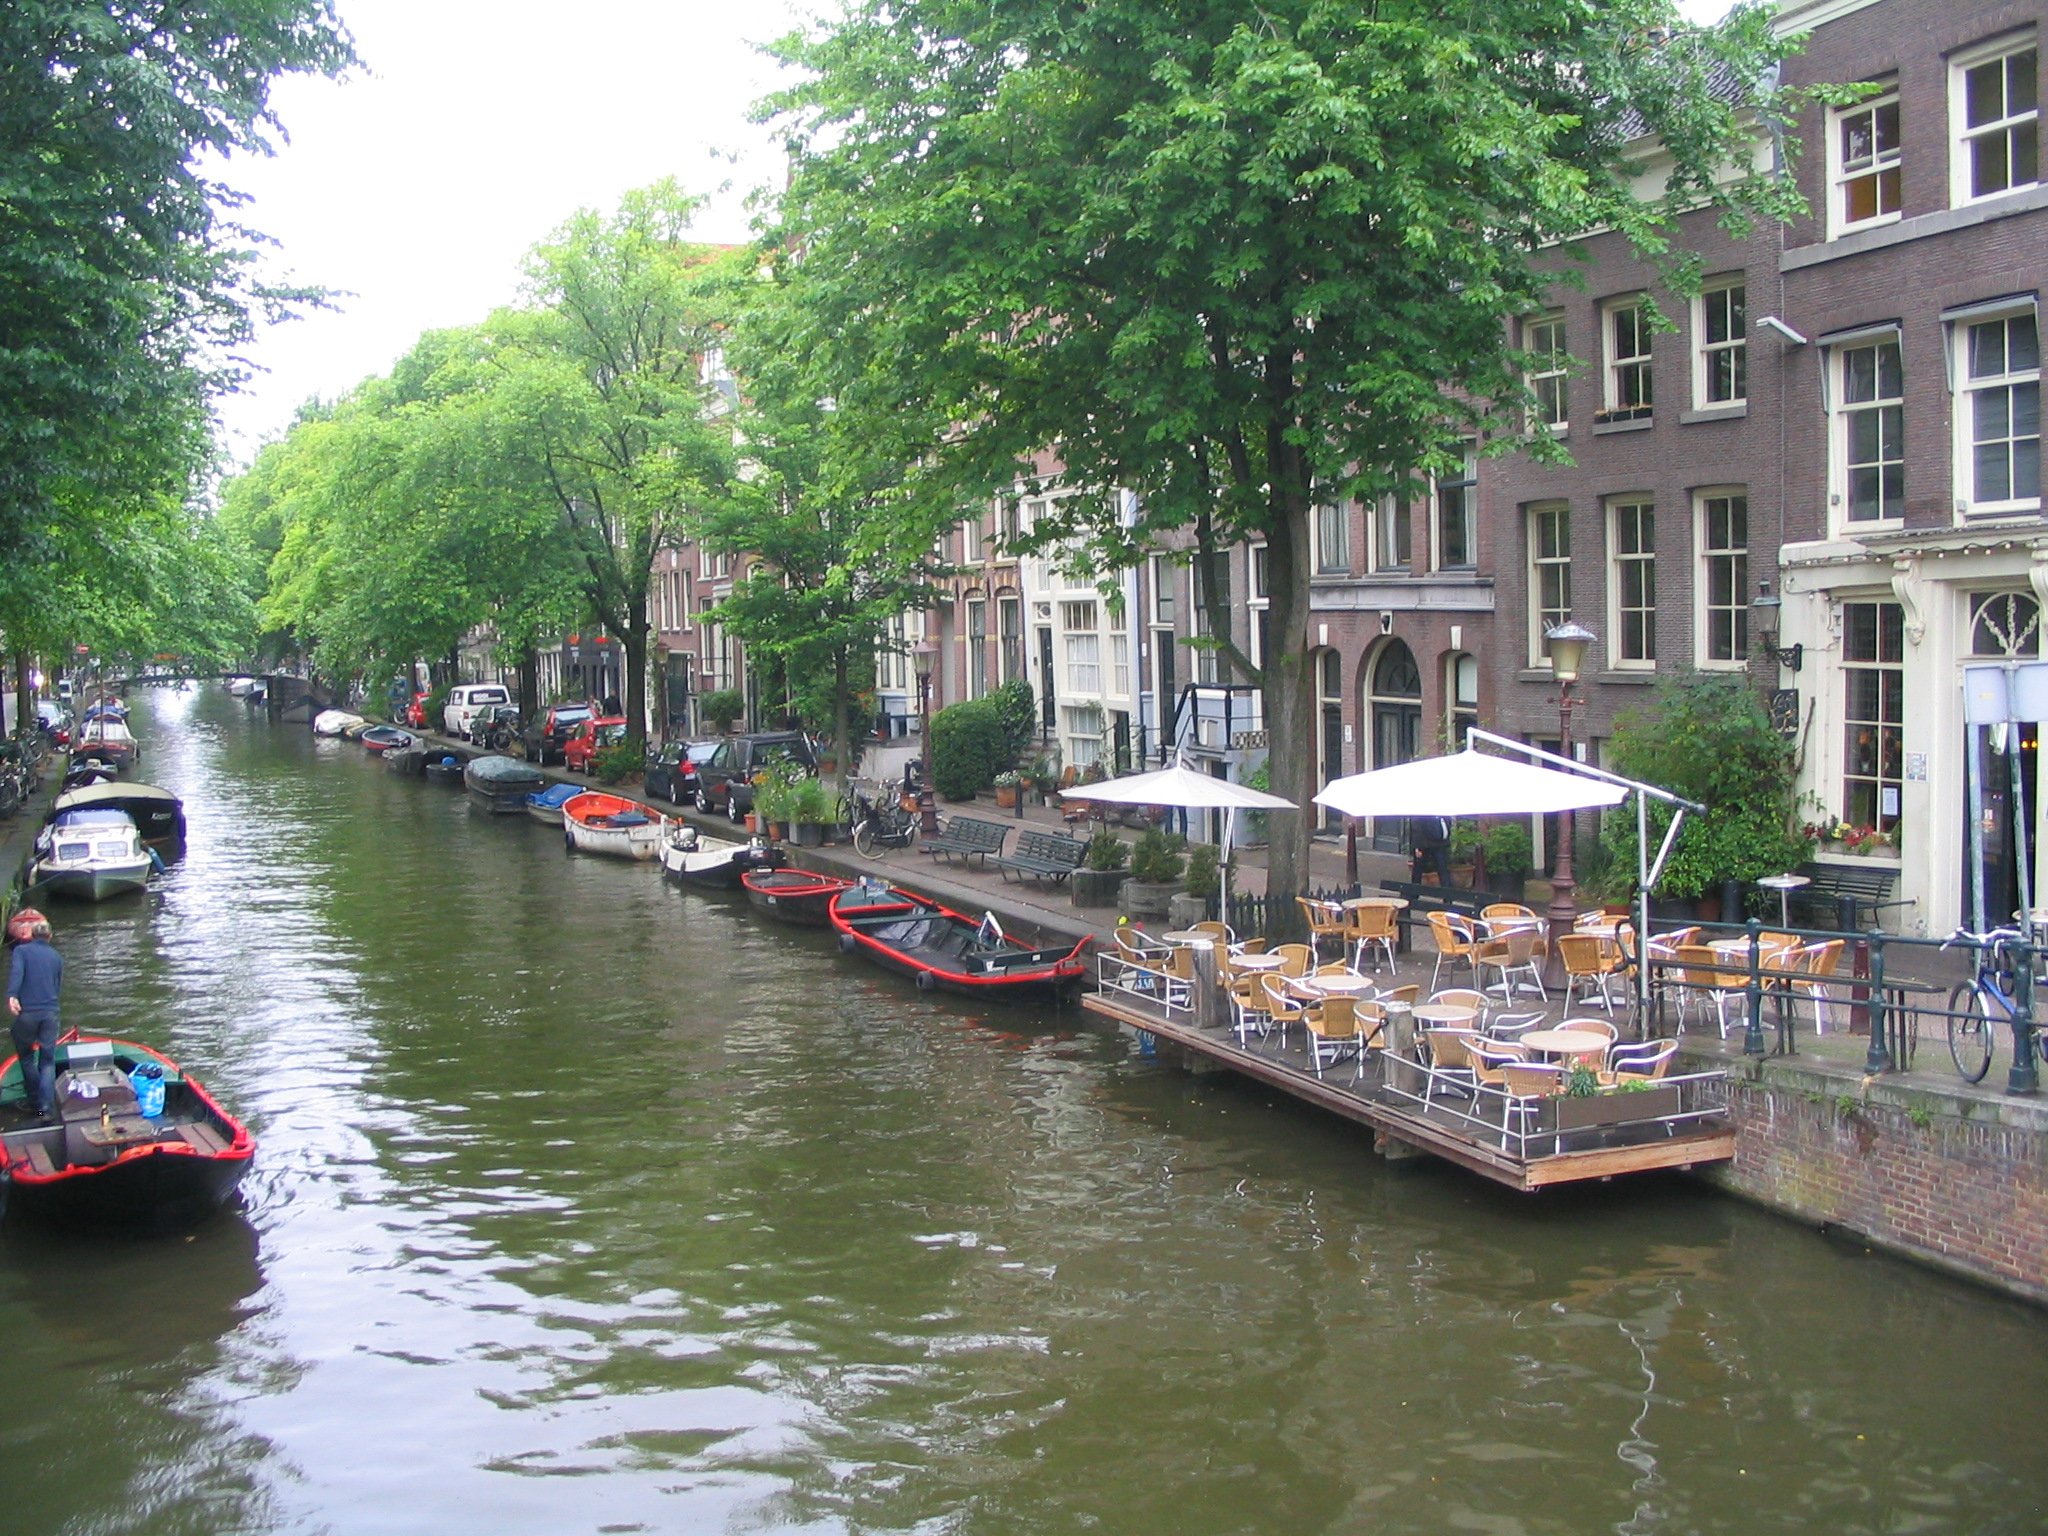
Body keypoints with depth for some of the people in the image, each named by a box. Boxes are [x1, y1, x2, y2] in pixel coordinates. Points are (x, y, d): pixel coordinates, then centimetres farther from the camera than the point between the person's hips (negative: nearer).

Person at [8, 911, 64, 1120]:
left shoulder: (21, 950, 2)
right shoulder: (56, 957, 12)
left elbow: (16, 972, -16)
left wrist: (12, 995, -28)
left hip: (25, 1012, -2)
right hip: (50, 1013, 2)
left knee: (26, 1058, 17)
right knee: (48, 1061, 6)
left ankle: (35, 1102, 20)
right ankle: (46, 1106, -5)